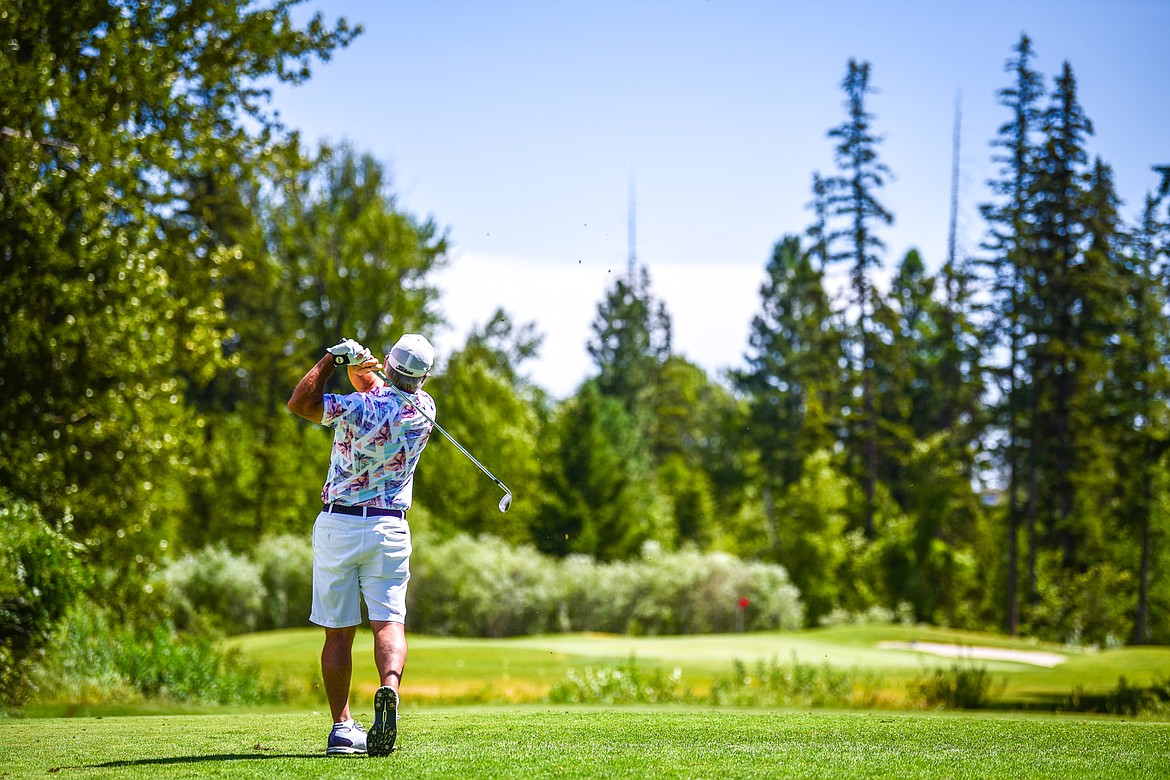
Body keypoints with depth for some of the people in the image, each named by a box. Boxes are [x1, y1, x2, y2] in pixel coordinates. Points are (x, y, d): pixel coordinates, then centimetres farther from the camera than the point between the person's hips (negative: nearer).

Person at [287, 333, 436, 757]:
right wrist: (360, 368, 1)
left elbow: (299, 403, -13)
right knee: (389, 623, -4)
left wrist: (331, 359, -8)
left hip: (338, 524, -1)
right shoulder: (424, 410, 0)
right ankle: (389, 687, -34)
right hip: (388, 528, 1)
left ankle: (342, 727, 6)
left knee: (338, 632, 6)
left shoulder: (361, 407, -14)